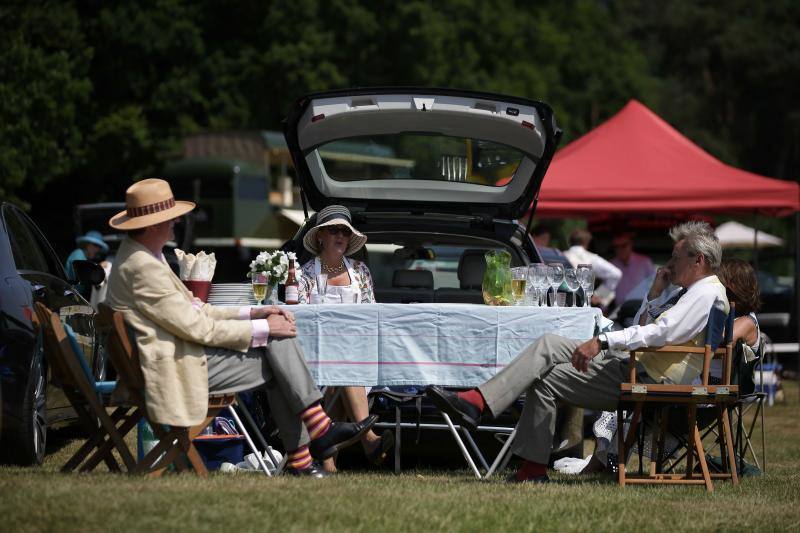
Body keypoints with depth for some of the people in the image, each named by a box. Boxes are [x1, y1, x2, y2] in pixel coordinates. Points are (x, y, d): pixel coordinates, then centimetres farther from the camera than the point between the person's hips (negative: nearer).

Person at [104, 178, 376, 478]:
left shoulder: (141, 257, 16)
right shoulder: (143, 267, -19)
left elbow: (192, 310, 19)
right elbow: (197, 327, -19)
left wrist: (252, 314, 9)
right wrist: (262, 329, -10)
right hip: (176, 369, -10)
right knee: (277, 344, -11)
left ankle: (300, 461, 0)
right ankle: (320, 431, -5)